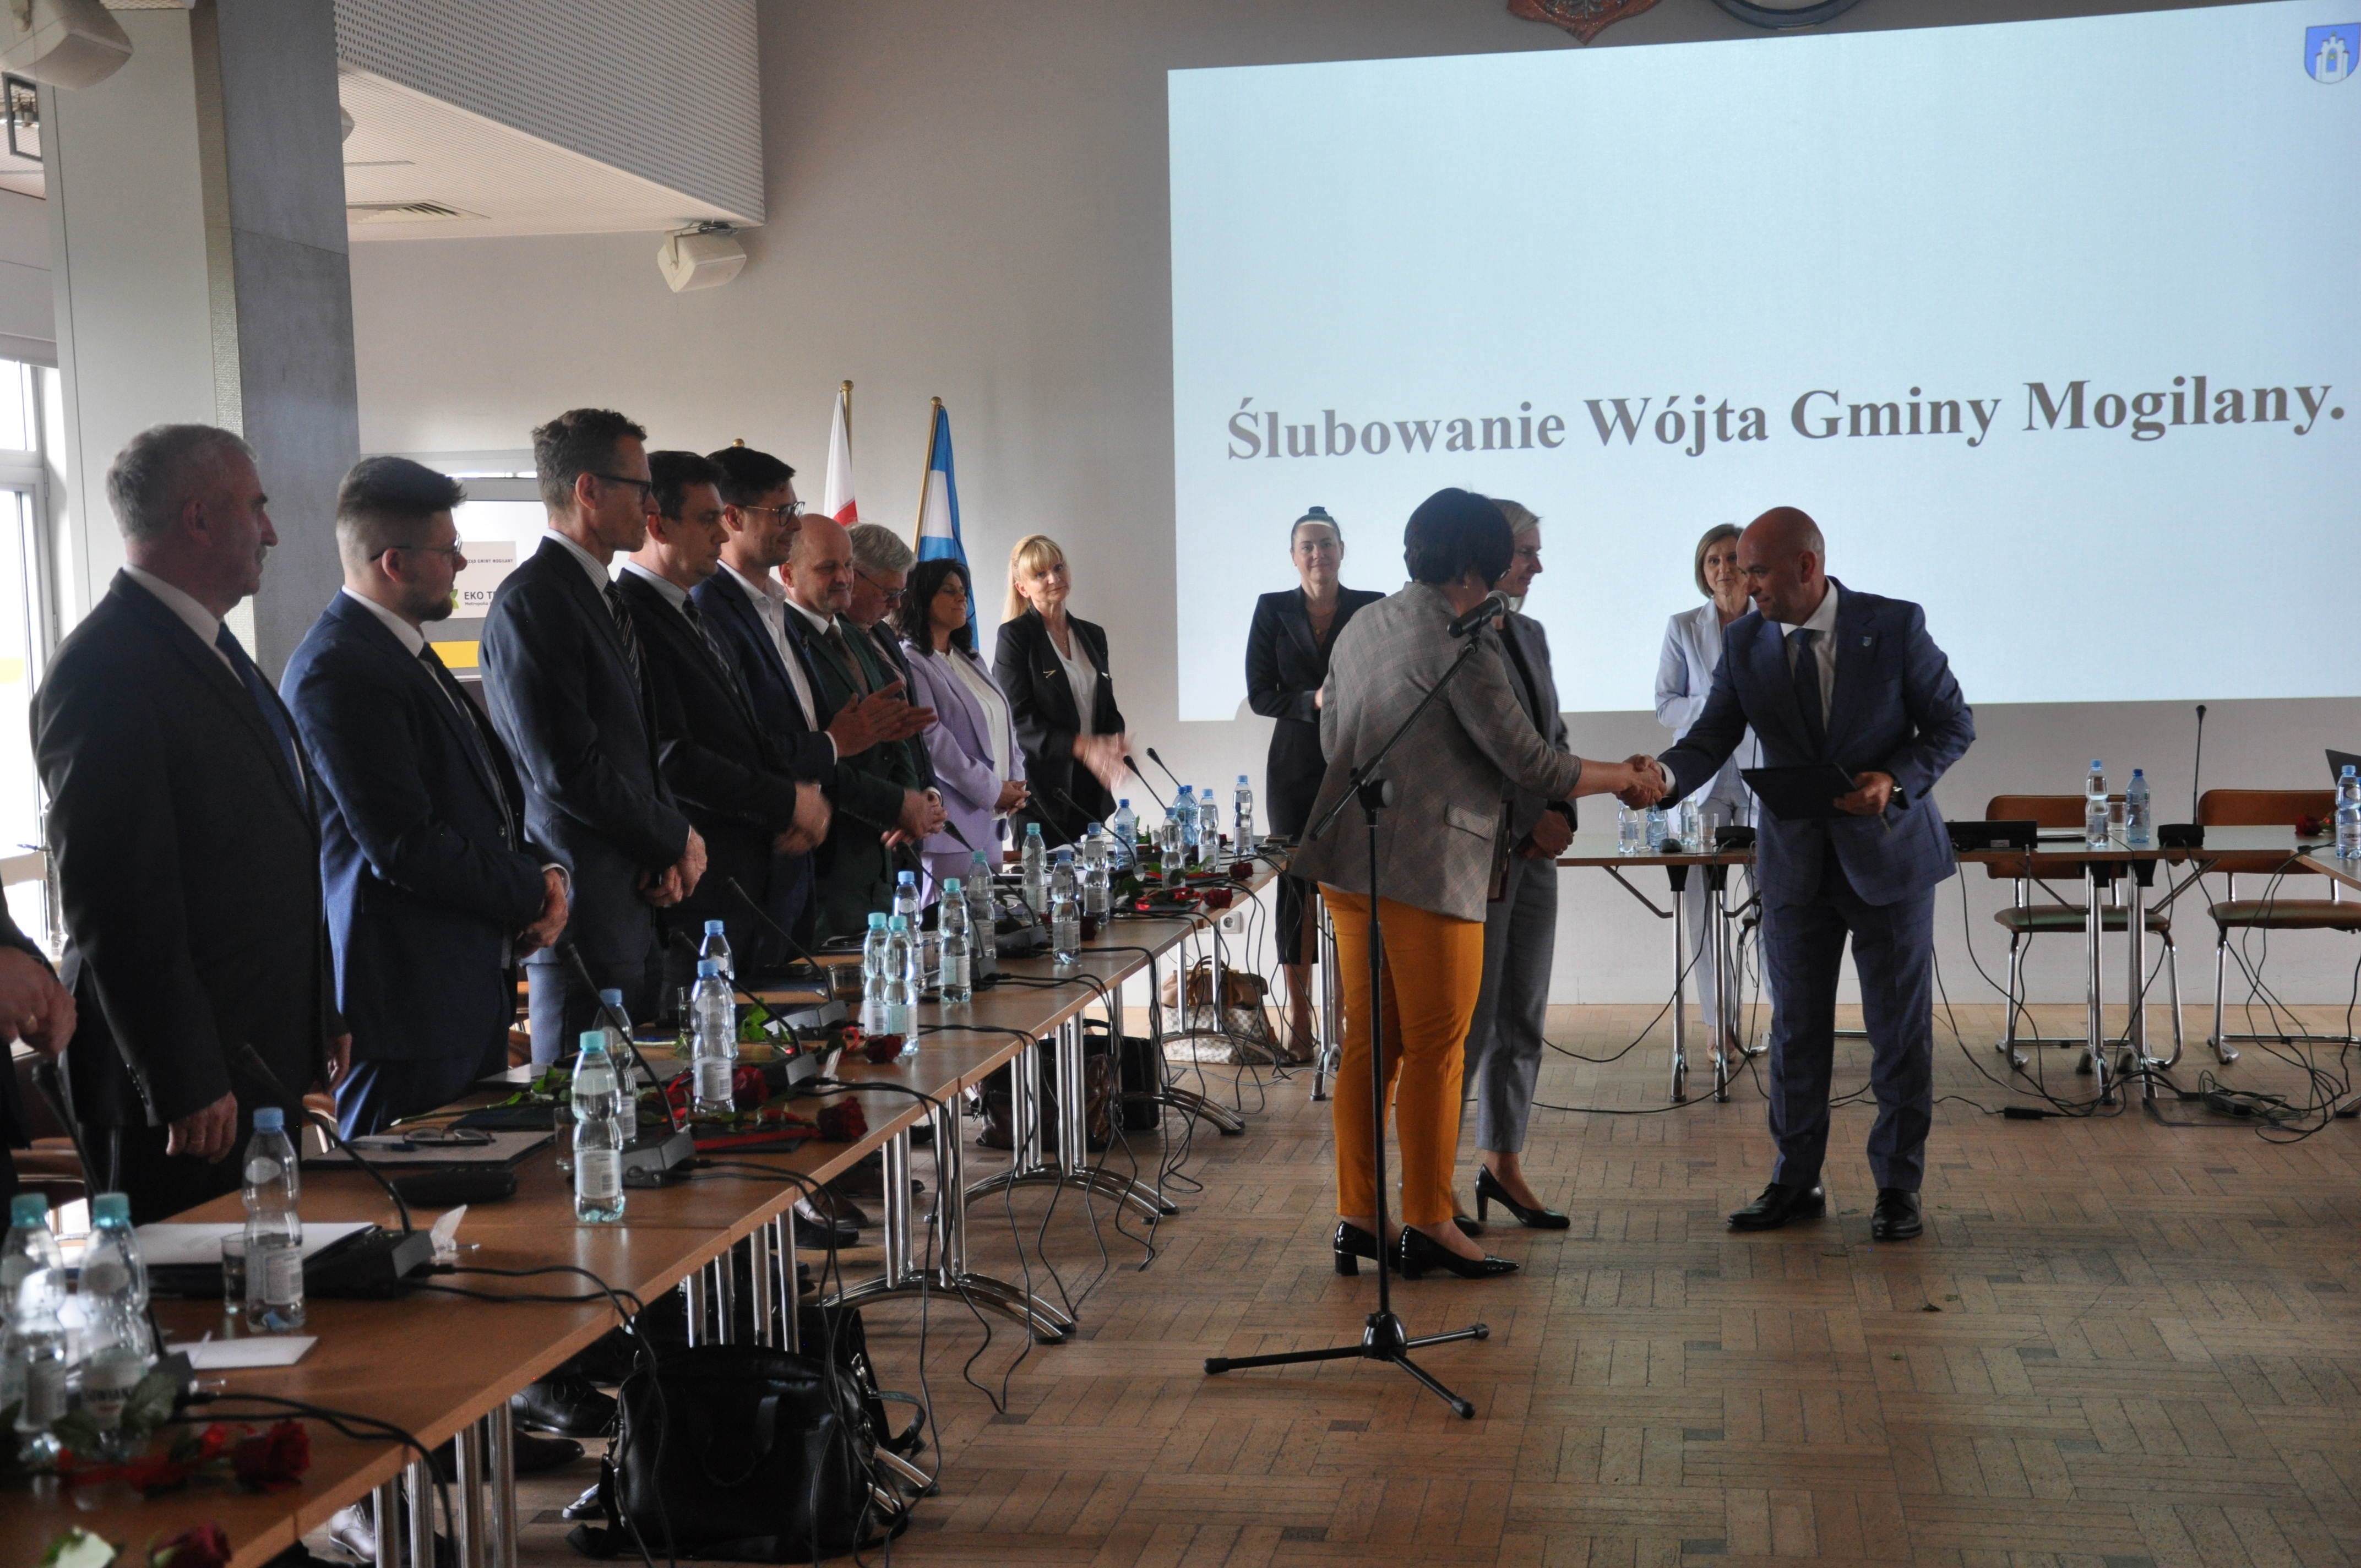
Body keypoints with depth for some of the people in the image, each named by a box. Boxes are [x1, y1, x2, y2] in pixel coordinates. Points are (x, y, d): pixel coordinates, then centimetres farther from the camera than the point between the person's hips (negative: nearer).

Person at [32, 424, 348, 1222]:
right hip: (195, 1079, -9)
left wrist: (322, 1019, 23)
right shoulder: (105, 671, -15)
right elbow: (115, 906, -19)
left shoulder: (212, 650, 17)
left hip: (269, 1061, 9)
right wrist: (184, 1085, -20)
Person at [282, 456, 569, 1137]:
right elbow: (405, 847, -22)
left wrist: (542, 870, 3)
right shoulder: (340, 672, -18)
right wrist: (532, 894, -9)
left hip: (476, 989, 10)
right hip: (411, 997, -10)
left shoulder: (406, 649, 14)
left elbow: (490, 795, 21)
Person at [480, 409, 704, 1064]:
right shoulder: (531, 602, -14)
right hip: (585, 901, -9)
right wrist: (676, 840, -8)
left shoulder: (607, 597, 16)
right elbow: (567, 770, -19)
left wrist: (670, 851, 3)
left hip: (637, 897, 9)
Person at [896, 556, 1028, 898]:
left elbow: (1005, 725, 20)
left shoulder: (970, 661, 20)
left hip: (992, 821, 9)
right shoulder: (910, 663, -9)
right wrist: (992, 791, -13)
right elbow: (931, 741, -17)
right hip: (951, 824, -9)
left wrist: (1015, 783, 3)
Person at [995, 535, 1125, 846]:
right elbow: (1017, 718, -11)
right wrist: (1082, 747, -22)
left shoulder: (1093, 636, 16)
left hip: (1089, 789, 6)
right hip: (1040, 789, -5)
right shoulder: (1015, 636, -3)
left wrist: (1114, 744, -4)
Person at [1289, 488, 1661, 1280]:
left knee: (1368, 1044, 12)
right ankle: (1427, 1226, 8)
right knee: (1435, 1051, 1)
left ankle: (1356, 1217, 17)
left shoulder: (1361, 628, 12)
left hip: (1351, 865, 8)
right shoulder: (1459, 644, -13)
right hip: (1430, 871, -8)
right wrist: (1626, 777, -1)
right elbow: (1530, 762, -14)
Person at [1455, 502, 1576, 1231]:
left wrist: (1561, 813, 0)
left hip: (1533, 851, 8)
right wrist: (1526, 825, -12)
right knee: (1470, 1019, -4)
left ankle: (1503, 1163, 21)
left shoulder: (1530, 634, 14)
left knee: (1524, 1018, 11)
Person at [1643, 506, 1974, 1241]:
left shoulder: (1895, 626, -10)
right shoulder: (1744, 642, -2)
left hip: (1887, 853, -3)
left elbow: (1952, 725, -5)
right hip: (1796, 862, 3)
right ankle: (1795, 1182, 22)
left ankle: (1897, 1185, 18)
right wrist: (1667, 776, -29)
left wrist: (1895, 780, -22)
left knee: (1900, 1029, 5)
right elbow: (1712, 740, -7)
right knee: (1797, 1028, 10)